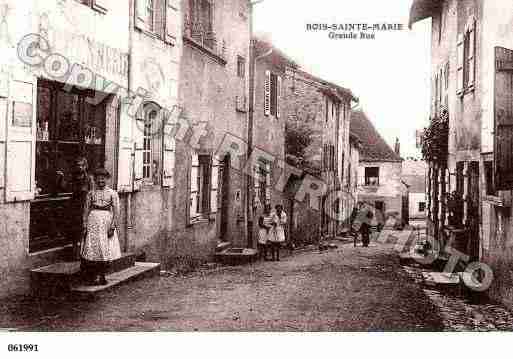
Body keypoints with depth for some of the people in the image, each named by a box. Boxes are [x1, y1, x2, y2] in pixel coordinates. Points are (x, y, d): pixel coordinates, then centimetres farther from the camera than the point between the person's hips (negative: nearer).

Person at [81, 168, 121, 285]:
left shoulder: (112, 193, 3)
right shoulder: (91, 193, 9)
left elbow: (116, 211, -1)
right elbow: (86, 210, 10)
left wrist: (112, 226, -8)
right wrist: (85, 225, 2)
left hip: (106, 221, -1)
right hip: (93, 220, 1)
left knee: (105, 249, 0)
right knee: (91, 248, -6)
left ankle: (101, 276, 10)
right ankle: (91, 277, 0)